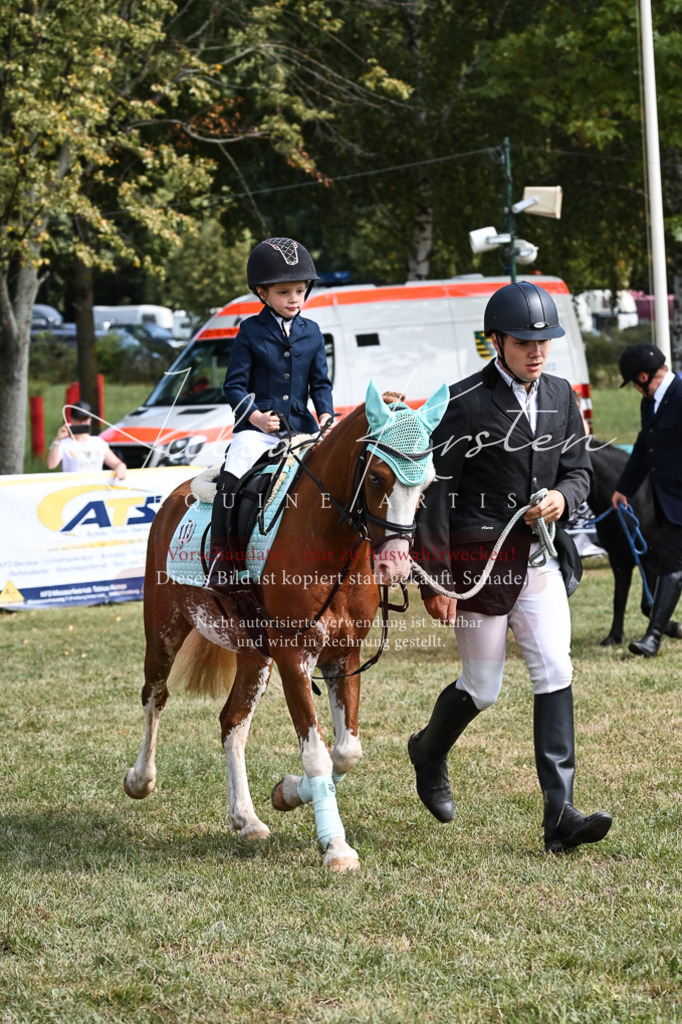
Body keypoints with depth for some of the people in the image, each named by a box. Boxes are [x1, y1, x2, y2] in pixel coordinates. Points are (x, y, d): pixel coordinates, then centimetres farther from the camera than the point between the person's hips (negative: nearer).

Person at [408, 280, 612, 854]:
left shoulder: (561, 397, 6)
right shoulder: (466, 404, -12)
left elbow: (578, 468, 15)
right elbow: (432, 493, -12)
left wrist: (562, 496, -10)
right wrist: (437, 581, -15)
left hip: (539, 555, 5)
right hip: (478, 558, -5)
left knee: (555, 674, -7)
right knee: (482, 688, 5)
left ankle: (559, 816, -8)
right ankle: (429, 751, 39)